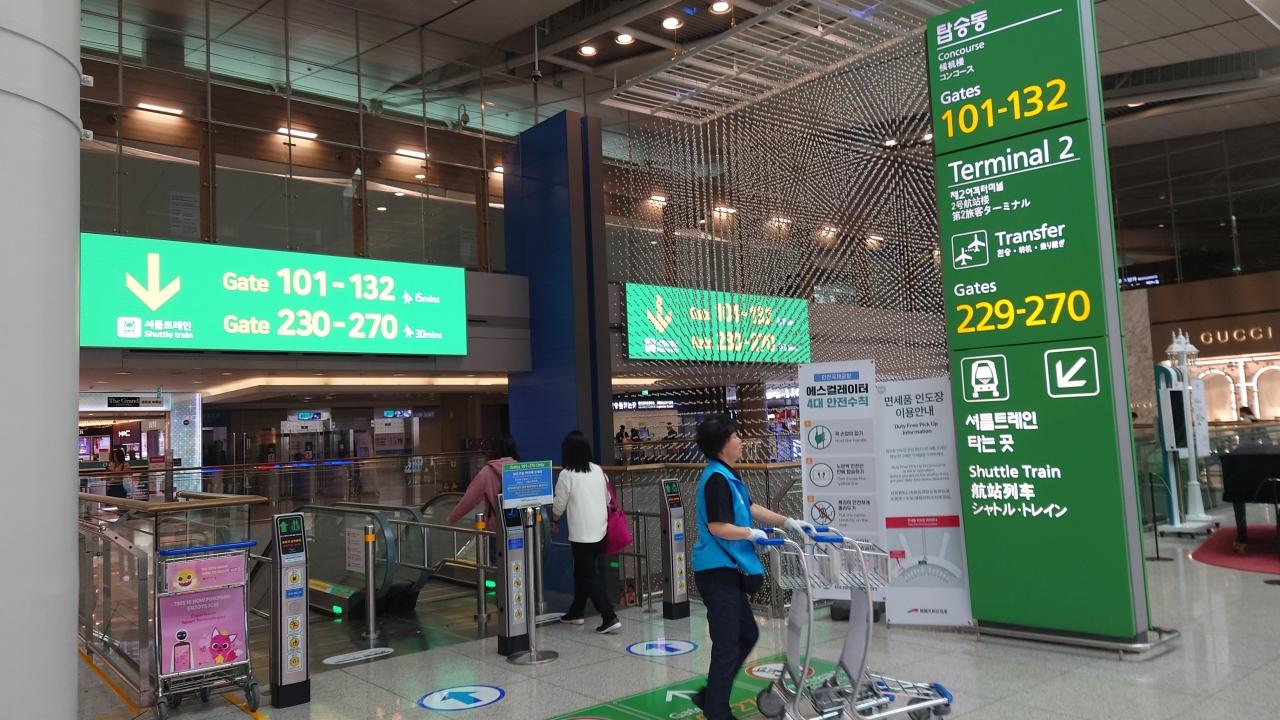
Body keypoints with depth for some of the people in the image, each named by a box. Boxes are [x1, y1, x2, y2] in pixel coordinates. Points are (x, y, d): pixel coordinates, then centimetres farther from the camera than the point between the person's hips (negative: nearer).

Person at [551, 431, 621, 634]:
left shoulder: (567, 475, -11)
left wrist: (554, 521, 17)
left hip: (581, 534, -6)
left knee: (589, 576, -1)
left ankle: (610, 617, -9)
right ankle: (576, 612, 31)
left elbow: (559, 505, -2)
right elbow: (607, 499, 11)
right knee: (582, 572, 20)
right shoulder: (598, 470, 5)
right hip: (600, 531, 6)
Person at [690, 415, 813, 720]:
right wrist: (753, 534, -10)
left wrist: (788, 522, 17)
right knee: (727, 646, 0)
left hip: (727, 571, 10)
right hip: (718, 572, -10)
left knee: (747, 635, 19)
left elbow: (750, 508, 21)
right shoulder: (716, 478, -19)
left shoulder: (727, 475, 11)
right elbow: (718, 527, -24)